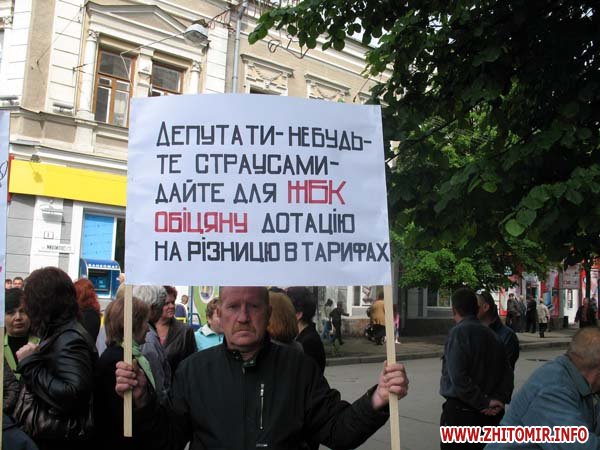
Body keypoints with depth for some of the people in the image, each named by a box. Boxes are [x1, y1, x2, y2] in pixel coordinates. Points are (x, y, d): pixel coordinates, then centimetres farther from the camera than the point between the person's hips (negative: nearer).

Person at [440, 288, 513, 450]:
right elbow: (506, 371, 7)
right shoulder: (490, 334, 8)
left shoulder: (458, 332, -14)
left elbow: (458, 377, -22)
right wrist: (500, 399, -1)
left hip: (460, 412, -7)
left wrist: (483, 403, -15)